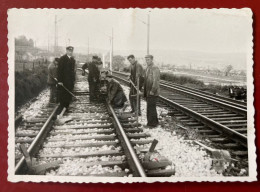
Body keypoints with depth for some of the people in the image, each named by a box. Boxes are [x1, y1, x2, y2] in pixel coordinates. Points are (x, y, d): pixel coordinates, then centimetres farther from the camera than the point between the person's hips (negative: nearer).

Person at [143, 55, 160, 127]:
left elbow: (156, 81, -20)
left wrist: (152, 91, -22)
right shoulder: (147, 69, 15)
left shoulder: (155, 68, -14)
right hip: (148, 92, 9)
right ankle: (155, 122, 23)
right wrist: (145, 93, 15)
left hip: (153, 92, -9)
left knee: (150, 108, -8)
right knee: (152, 107, 14)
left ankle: (151, 123, -2)